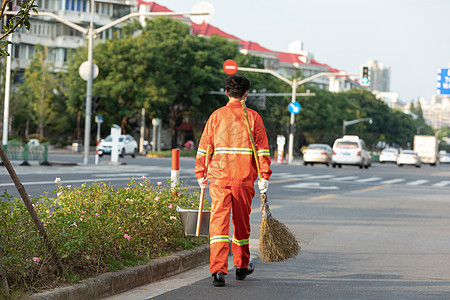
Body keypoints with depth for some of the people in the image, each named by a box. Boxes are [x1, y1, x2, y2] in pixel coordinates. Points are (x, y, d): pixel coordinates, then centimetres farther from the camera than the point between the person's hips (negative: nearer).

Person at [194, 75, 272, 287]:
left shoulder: (216, 116, 3)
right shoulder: (253, 117, 1)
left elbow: (204, 147, 5)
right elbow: (262, 149, -3)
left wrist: (200, 174, 12)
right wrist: (264, 176, -1)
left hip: (219, 177, 0)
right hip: (244, 178, 0)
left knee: (219, 222, -4)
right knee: (242, 223, 15)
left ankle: (218, 271, -17)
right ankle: (241, 267, 30)